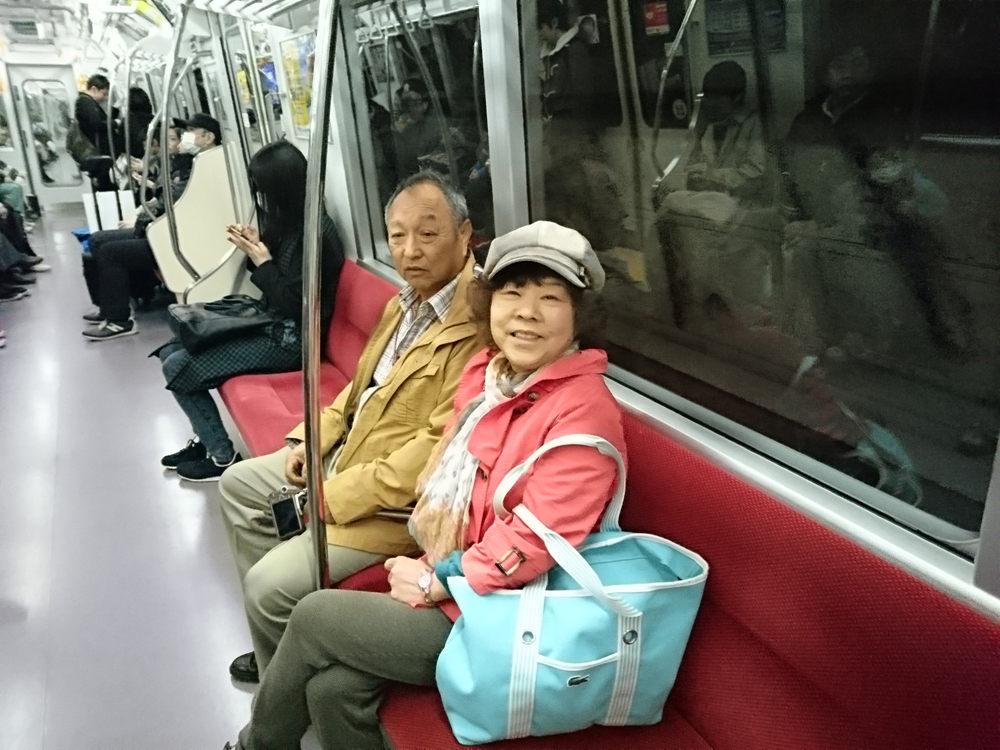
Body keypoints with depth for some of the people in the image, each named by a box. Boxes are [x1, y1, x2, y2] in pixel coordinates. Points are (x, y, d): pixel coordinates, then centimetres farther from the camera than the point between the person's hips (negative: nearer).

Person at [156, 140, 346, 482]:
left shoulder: (315, 233, -21)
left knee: (178, 368, -10)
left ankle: (222, 456, 5)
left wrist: (262, 260, -15)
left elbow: (294, 305, -22)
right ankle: (204, 438, 21)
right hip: (270, 324, 9)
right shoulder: (287, 222, 6)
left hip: (290, 339, -9)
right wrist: (255, 249, -1)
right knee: (171, 351, 8)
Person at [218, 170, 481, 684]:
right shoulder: (407, 300, 6)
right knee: (238, 483, 20)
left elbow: (440, 449, -29)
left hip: (399, 501, -10)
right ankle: (277, 634, 28)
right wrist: (311, 439, 5)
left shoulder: (478, 323, -26)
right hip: (347, 457, 11)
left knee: (269, 583, -15)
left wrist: (334, 496, -21)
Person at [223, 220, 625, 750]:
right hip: (451, 582, 7)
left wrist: (436, 583, -13)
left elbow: (535, 540, -24)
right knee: (331, 688, -6)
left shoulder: (583, 410, -23)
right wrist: (430, 568, -2)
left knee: (313, 617, -3)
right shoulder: (487, 368, 4)